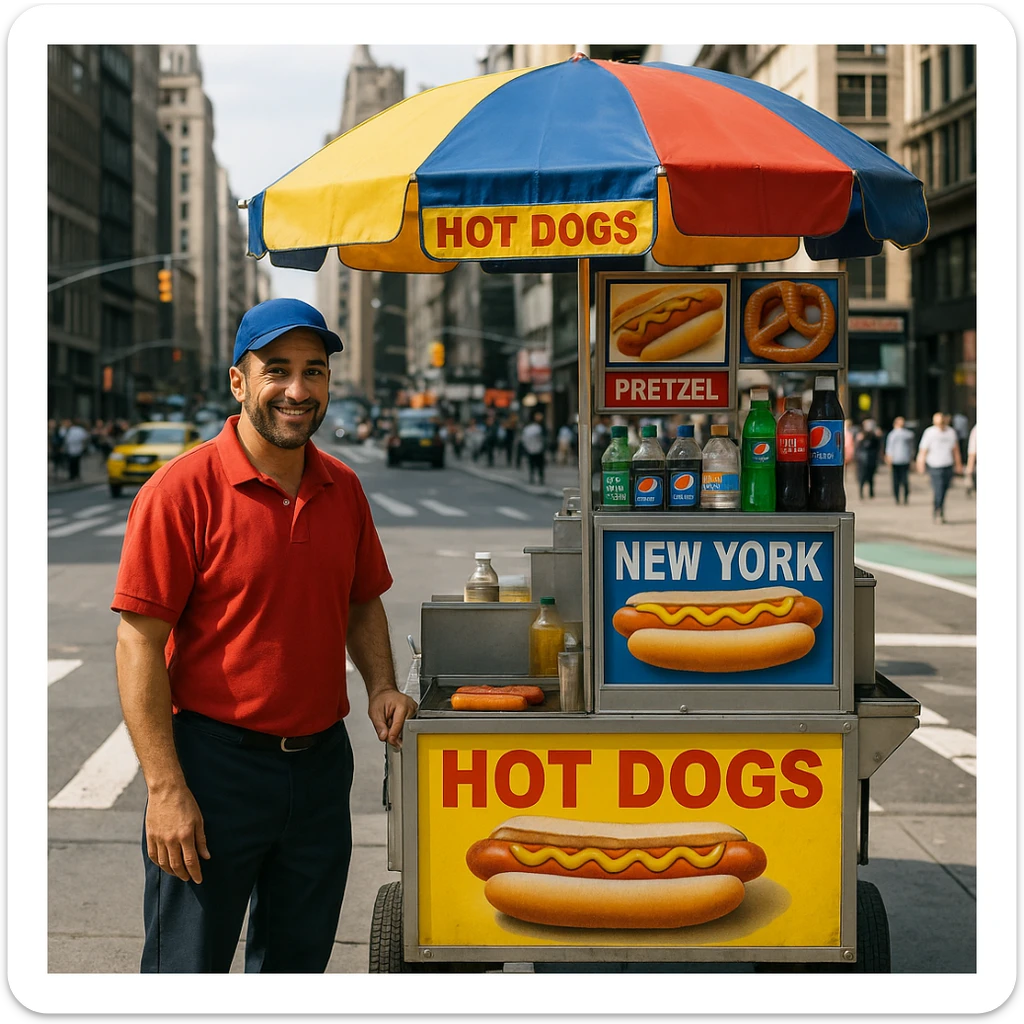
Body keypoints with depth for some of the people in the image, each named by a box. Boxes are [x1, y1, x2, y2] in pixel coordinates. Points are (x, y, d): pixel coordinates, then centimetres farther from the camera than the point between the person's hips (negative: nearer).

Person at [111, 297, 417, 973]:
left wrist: (381, 687, 1)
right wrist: (166, 788, -18)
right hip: (216, 760, -5)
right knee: (190, 968, 4)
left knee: (299, 963, 18)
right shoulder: (183, 489, -14)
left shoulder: (343, 488, 6)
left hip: (322, 761, 6)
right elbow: (140, 644, -15)